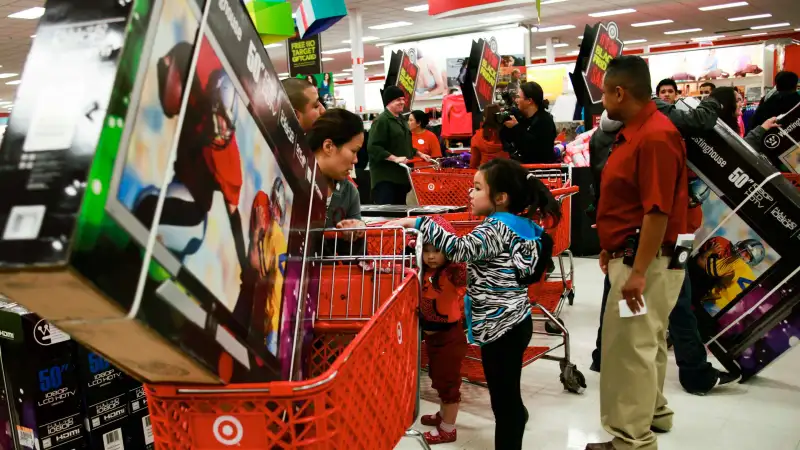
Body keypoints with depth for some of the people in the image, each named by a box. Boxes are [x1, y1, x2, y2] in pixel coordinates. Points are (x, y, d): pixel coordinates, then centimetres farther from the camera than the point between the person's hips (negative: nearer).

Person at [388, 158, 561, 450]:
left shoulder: (498, 229, -18)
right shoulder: (519, 226, 10)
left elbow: (459, 249, -31)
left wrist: (418, 223, -27)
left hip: (500, 327, -9)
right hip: (511, 323, 9)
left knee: (503, 399, 1)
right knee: (507, 394, 24)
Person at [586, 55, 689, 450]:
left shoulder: (656, 136, -21)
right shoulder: (634, 132, 11)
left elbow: (658, 210, -25)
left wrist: (639, 271, -25)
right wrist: (612, 248, 21)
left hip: (645, 261, -11)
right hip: (632, 254, 11)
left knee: (629, 346, -3)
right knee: (648, 341, 22)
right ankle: (653, 412, 38)